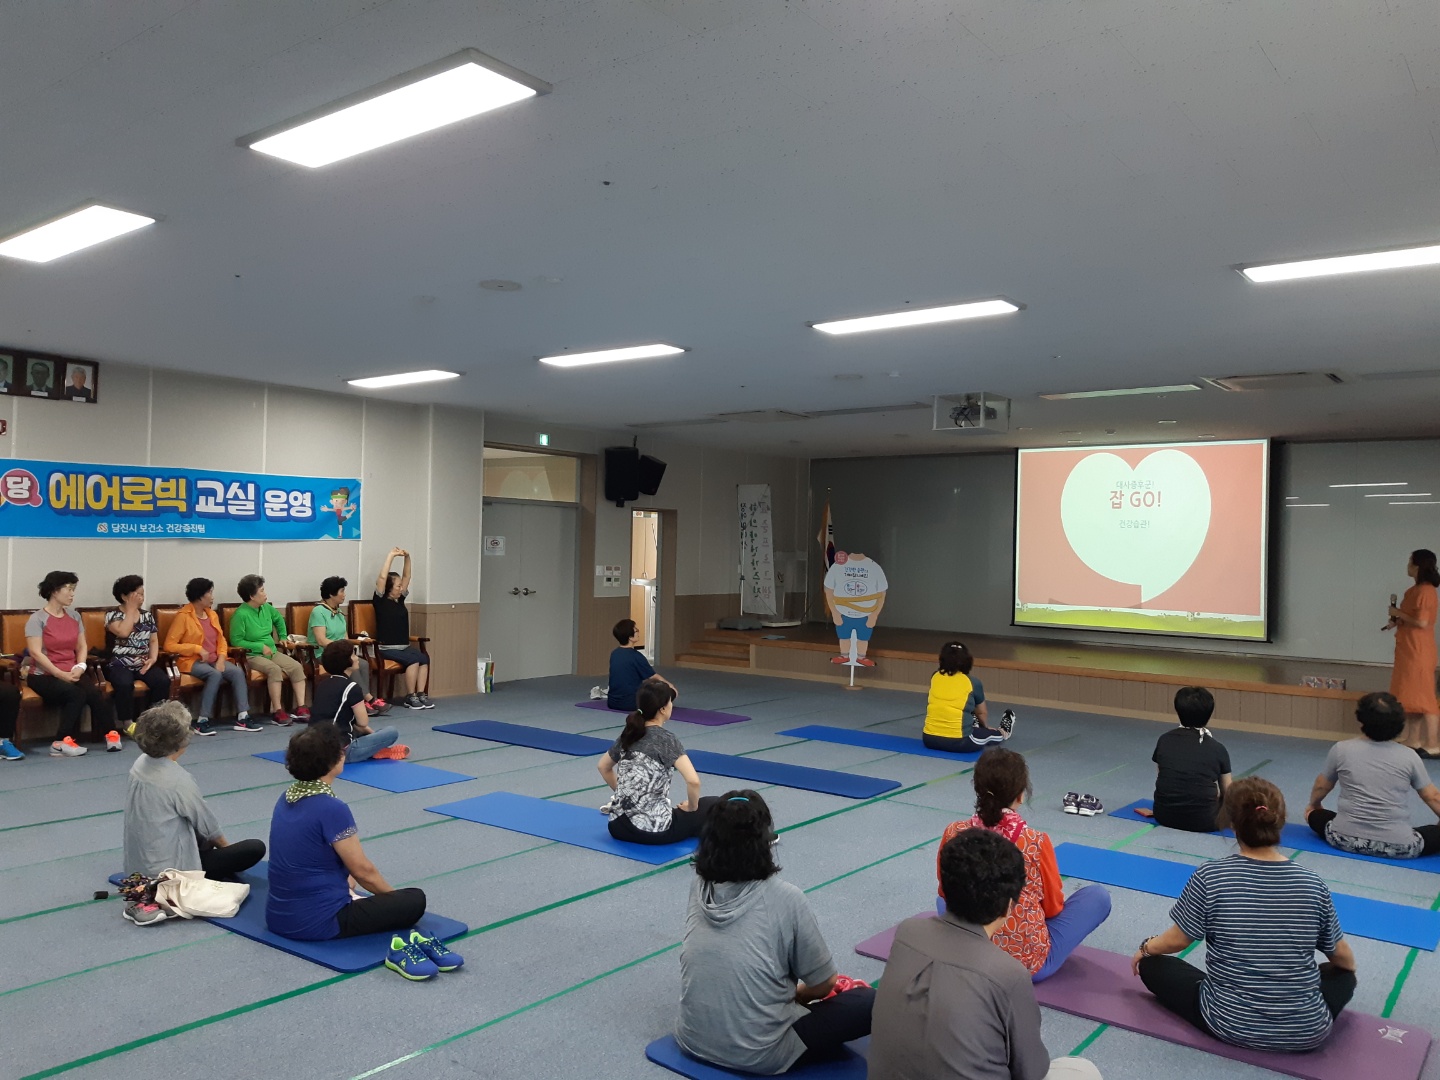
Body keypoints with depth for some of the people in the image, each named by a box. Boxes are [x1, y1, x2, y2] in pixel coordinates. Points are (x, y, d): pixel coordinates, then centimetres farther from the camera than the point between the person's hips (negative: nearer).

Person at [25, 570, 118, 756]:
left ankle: (110, 734, -15)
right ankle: (63, 742, -23)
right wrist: (60, 674, -20)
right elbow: (36, 653, -14)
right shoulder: (37, 619, -6)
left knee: (95, 693, -26)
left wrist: (80, 667, -8)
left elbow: (82, 646, 11)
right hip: (44, 676, -5)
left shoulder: (73, 616, 12)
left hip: (72, 674, 5)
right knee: (76, 694, -32)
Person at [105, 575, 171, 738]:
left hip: (143, 664, 4)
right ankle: (127, 724, -17)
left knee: (163, 680, -26)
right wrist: (131, 608, -11)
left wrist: (153, 658, -7)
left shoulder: (147, 615, 14)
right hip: (120, 665, -4)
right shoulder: (112, 614, -1)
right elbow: (123, 632, -21)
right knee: (124, 684, -36)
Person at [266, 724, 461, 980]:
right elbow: (363, 871, -12)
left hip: (278, 916, 8)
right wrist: (394, 897, 6)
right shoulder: (331, 808, -22)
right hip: (317, 922, -8)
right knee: (414, 900, 9)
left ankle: (404, 937, 13)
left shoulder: (286, 798, 4)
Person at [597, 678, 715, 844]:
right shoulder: (666, 740, -13)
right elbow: (693, 781, -24)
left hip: (618, 826, 7)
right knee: (714, 806, 13)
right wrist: (692, 807, -6)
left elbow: (603, 767, 23)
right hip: (652, 829, -6)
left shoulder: (628, 734, 7)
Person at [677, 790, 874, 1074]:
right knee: (867, 1001, 7)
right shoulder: (784, 898, -18)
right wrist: (796, 995, 14)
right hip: (757, 1056, -5)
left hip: (694, 1042, 5)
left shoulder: (698, 887, -4)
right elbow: (823, 985, -3)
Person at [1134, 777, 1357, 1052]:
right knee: (1344, 977, 32)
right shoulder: (1313, 884, -7)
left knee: (1151, 965, 19)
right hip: (1306, 1031, 3)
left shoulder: (1210, 877, -15)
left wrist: (1144, 948, 18)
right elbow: (1344, 958, 8)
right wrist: (1347, 970, 32)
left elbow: (1176, 940, -3)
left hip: (1230, 1024, -2)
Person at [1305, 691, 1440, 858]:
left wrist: (1313, 805, 34)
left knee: (1315, 815, 27)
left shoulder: (1341, 749, -2)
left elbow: (1321, 787, 13)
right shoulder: (1409, 756, -3)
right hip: (1398, 846, -1)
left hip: (1347, 839, 1)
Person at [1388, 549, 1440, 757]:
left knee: (1423, 697, -6)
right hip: (1408, 650, 10)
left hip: (1418, 651, -10)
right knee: (1413, 696, 12)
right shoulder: (1415, 590, 13)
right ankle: (1417, 742, 17)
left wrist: (1398, 614, -11)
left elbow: (1422, 622, -22)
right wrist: (1397, 621, 6)